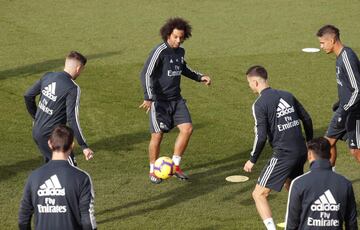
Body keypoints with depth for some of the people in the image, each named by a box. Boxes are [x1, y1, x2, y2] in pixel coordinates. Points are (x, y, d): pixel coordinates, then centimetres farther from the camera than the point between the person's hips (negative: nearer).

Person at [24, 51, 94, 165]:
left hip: (36, 132, 8)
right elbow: (72, 119, -22)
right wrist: (84, 146, -18)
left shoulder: (48, 76, 2)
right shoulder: (73, 88, -18)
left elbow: (28, 96, 11)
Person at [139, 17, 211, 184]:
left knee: (187, 128, -4)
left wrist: (200, 77, 16)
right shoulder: (160, 51, -17)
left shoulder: (180, 52, 6)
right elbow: (146, 74, -20)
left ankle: (175, 166, 11)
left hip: (176, 99, 6)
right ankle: (153, 171, 17)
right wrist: (148, 97, -28)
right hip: (160, 100, -6)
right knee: (158, 134, -2)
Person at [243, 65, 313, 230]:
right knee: (290, 185, 34)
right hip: (301, 152, 8)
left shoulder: (259, 104, -10)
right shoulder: (287, 96, 10)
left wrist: (252, 160, -3)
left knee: (259, 194, -1)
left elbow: (261, 136, -15)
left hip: (283, 155, -8)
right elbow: (307, 119, 14)